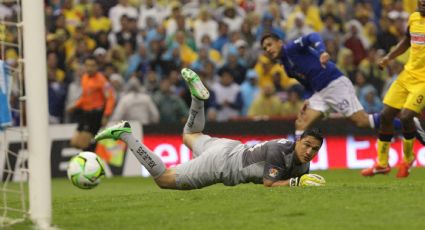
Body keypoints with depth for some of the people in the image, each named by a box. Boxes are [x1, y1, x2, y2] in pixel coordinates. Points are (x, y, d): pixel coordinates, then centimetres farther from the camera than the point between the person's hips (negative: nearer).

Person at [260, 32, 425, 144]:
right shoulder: (286, 65, 20)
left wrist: (322, 52, -40)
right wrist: (309, 100, 9)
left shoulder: (292, 48, -4)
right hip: (320, 92, 9)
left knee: (362, 121, -13)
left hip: (335, 83, -9)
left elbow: (313, 37, -22)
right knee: (301, 124, -3)